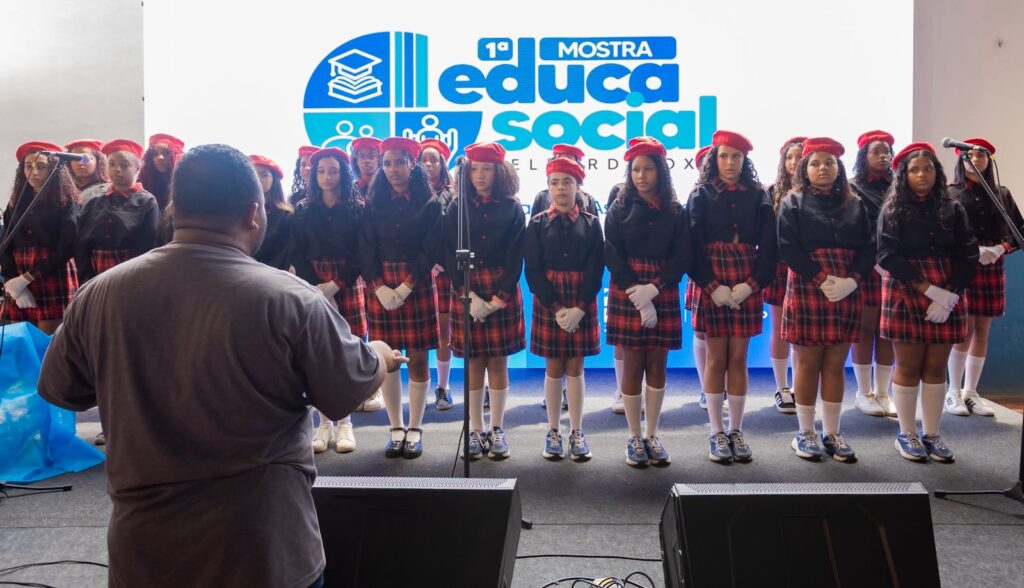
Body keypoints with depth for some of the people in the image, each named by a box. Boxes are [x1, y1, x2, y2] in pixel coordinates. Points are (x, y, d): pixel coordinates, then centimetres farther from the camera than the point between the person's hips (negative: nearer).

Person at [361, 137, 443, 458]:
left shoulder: (430, 205, 0)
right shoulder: (373, 205, 7)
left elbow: (430, 250, -6)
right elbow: (366, 250, 2)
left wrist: (405, 287, -15)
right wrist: (380, 288, -12)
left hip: (418, 286, -2)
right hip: (380, 288, 2)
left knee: (418, 358, 2)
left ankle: (415, 429, 13)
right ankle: (396, 428, 16)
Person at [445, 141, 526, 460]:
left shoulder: (512, 208, 1)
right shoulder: (457, 207, 5)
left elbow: (515, 258, -3)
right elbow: (450, 256, 0)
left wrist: (499, 298, -11)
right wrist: (469, 296, -11)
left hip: (503, 294, -1)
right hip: (466, 293, 1)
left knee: (498, 362, 4)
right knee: (473, 362, 5)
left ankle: (497, 430, 15)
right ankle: (476, 430, 16)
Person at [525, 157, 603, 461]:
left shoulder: (591, 223, 2)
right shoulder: (537, 224, 1)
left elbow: (596, 270, -3)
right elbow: (533, 271, -4)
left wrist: (579, 308, -13)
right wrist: (556, 308, -13)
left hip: (583, 304, 0)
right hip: (548, 303, 0)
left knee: (575, 368, 6)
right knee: (553, 368, 6)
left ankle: (577, 432, 16)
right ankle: (553, 431, 17)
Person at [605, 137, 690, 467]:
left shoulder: (675, 212, 5)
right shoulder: (620, 208, 3)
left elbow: (682, 257, -2)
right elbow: (613, 256, -5)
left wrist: (653, 289, -16)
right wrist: (637, 296, -15)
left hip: (663, 294, 1)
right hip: (626, 294, -1)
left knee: (657, 366, 6)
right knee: (632, 366, 2)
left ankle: (652, 436, 17)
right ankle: (634, 438, 13)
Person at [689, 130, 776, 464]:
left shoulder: (758, 196, 6)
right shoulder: (702, 195, 2)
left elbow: (768, 246, 2)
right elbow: (693, 246, -5)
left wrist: (751, 284, -11)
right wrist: (712, 286, -14)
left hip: (747, 287, 2)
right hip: (711, 286, -1)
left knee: (738, 359, 6)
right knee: (716, 359, 3)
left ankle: (736, 431, 16)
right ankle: (717, 434, 11)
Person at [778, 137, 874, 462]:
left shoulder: (855, 205, 12)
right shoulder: (793, 202, 3)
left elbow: (868, 248, 5)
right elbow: (788, 247, -9)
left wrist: (852, 280, -13)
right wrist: (822, 279, -18)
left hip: (847, 292, 3)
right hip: (806, 290, -3)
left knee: (836, 364, 7)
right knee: (808, 362, 2)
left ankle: (832, 433, 16)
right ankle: (805, 432, 13)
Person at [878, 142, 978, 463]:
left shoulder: (953, 209, 7)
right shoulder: (892, 210, 0)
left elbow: (968, 256, 1)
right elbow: (889, 256, -10)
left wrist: (950, 294, -13)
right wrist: (929, 289, -17)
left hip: (948, 295, 3)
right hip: (905, 293, -2)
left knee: (936, 367, 6)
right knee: (908, 366, 2)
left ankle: (931, 434, 16)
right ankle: (907, 434, 13)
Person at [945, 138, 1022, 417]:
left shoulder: (1002, 194, 13)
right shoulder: (949, 193, 2)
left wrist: (999, 249, -10)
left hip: (992, 269, 4)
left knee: (982, 330, 5)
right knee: (965, 329, -8)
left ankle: (970, 391, 14)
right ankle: (954, 392, 2)